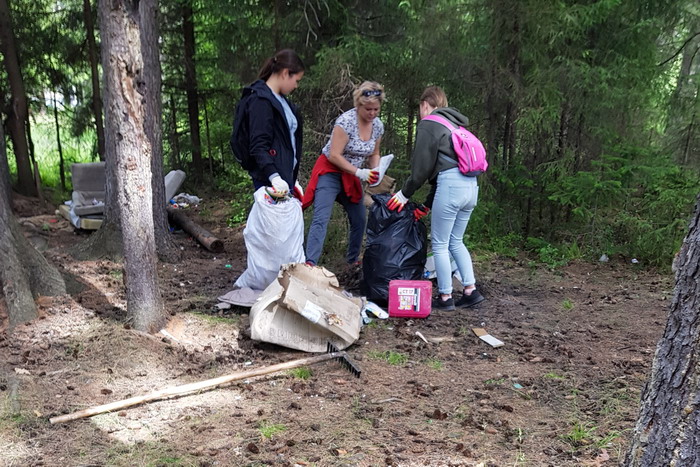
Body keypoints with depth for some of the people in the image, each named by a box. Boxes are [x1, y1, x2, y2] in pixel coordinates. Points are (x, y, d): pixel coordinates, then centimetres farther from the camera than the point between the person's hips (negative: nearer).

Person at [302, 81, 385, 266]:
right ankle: (310, 264, -27)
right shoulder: (346, 121, -21)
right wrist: (360, 172, -25)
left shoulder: (378, 125, -1)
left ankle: (353, 259, 32)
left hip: (351, 176, 7)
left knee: (360, 219, 12)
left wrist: (375, 171, -9)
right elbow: (334, 155, -23)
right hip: (330, 172, -7)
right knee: (321, 219, -20)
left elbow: (374, 154, 12)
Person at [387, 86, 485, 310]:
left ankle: (445, 297, 9)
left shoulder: (428, 125, 0)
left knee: (440, 244, 3)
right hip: (471, 186, 8)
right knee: (455, 241, 19)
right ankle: (471, 291, 18)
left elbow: (422, 166, -6)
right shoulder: (455, 125, 25)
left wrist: (405, 194, 8)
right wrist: (427, 205, 24)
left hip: (451, 185, -8)